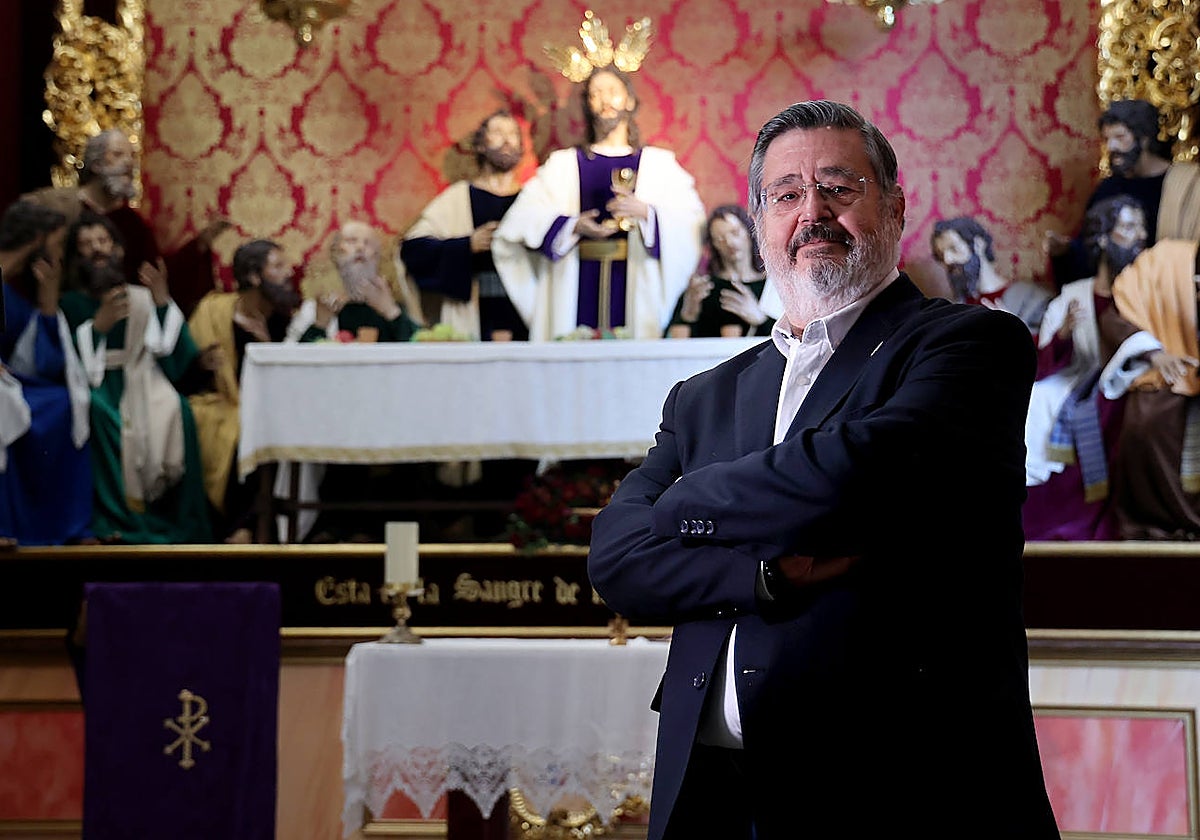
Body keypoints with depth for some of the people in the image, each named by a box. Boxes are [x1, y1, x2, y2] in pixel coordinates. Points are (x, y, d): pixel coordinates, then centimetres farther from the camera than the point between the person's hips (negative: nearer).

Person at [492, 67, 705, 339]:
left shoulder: (658, 162, 11)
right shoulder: (563, 164, 12)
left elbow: (691, 216, -1)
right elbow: (524, 216, 0)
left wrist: (647, 213, -15)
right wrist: (574, 226, -12)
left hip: (637, 285, 0)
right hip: (581, 284, 1)